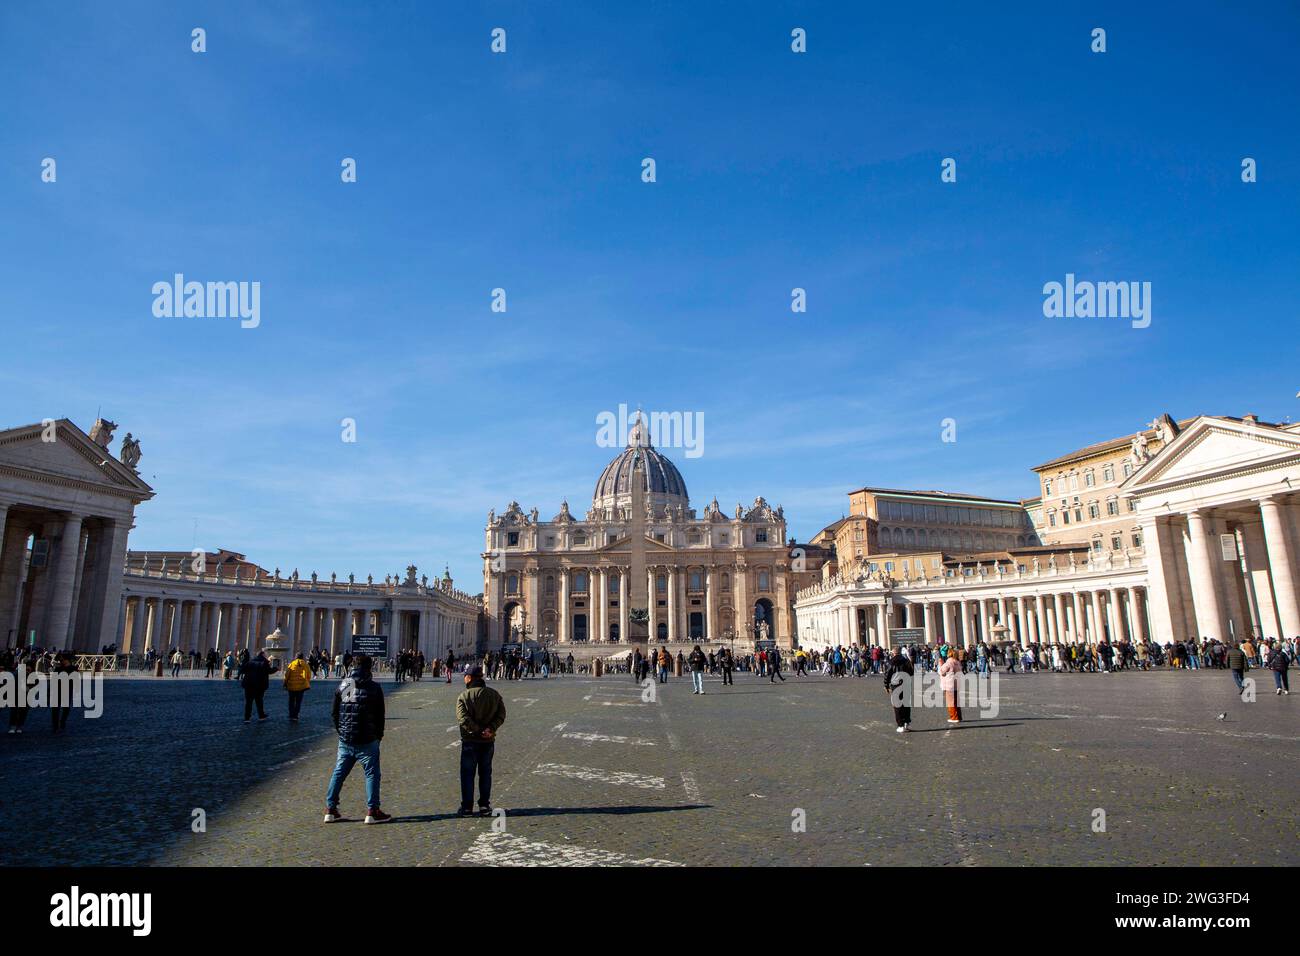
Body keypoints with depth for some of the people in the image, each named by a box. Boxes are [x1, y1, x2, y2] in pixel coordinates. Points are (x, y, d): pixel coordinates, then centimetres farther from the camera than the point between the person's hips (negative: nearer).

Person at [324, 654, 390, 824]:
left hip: (345, 740, 4)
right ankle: (372, 811, 4)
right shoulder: (374, 688, -7)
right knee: (372, 773, 4)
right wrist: (379, 735, 12)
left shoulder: (342, 685, 3)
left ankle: (330, 809, 18)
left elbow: (334, 711, 8)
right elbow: (380, 715, -2)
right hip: (367, 740, -4)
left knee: (338, 773, 15)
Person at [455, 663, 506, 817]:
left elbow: (463, 718, -20)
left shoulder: (464, 696, -10)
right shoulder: (494, 694, 4)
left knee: (467, 774, 7)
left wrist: (478, 731, -16)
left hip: (470, 741, -4)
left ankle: (467, 807, 11)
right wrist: (491, 729, -12)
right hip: (488, 741, 4)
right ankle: (485, 806, 16)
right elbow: (501, 715, -3)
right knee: (485, 773, 13)